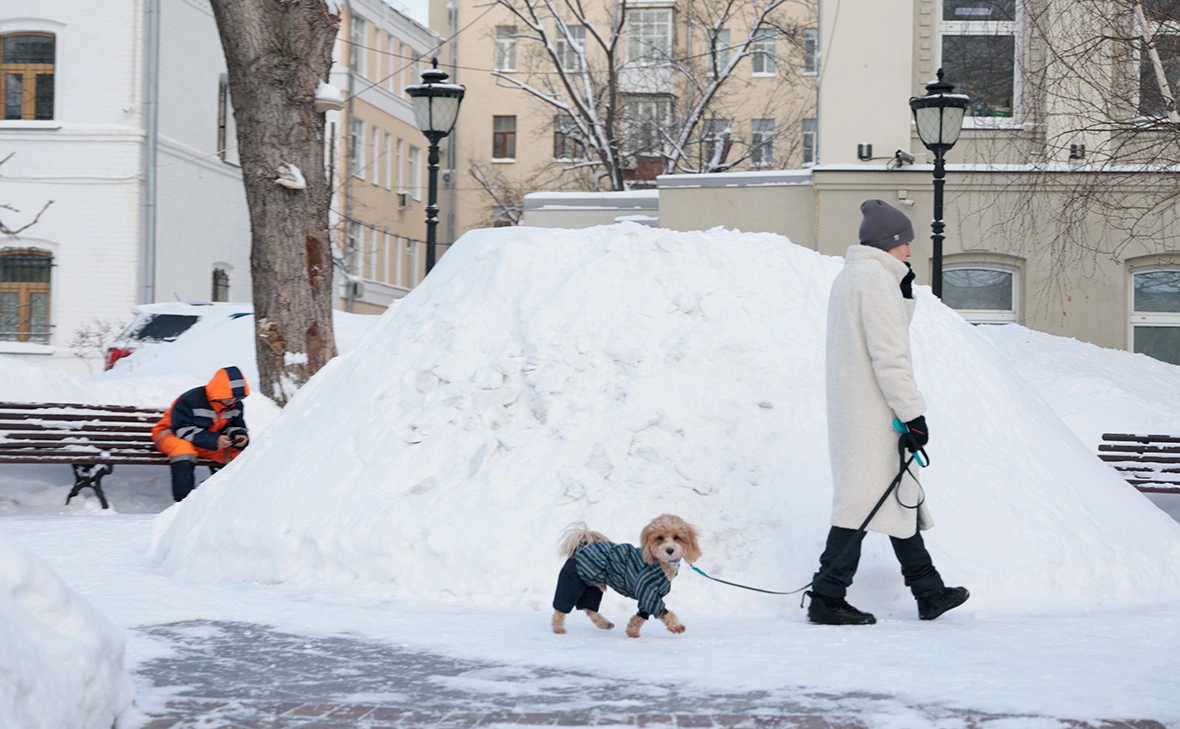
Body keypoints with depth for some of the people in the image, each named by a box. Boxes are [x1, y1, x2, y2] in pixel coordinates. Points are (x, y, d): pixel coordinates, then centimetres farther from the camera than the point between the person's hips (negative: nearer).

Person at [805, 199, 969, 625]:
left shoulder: (849, 278, 18)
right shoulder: (876, 279, -14)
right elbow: (889, 355, -19)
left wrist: (905, 292, 14)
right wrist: (913, 413, -18)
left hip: (851, 410, 11)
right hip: (873, 412, -11)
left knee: (899, 498, 14)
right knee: (865, 500, -8)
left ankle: (929, 593, 20)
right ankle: (826, 599, -7)